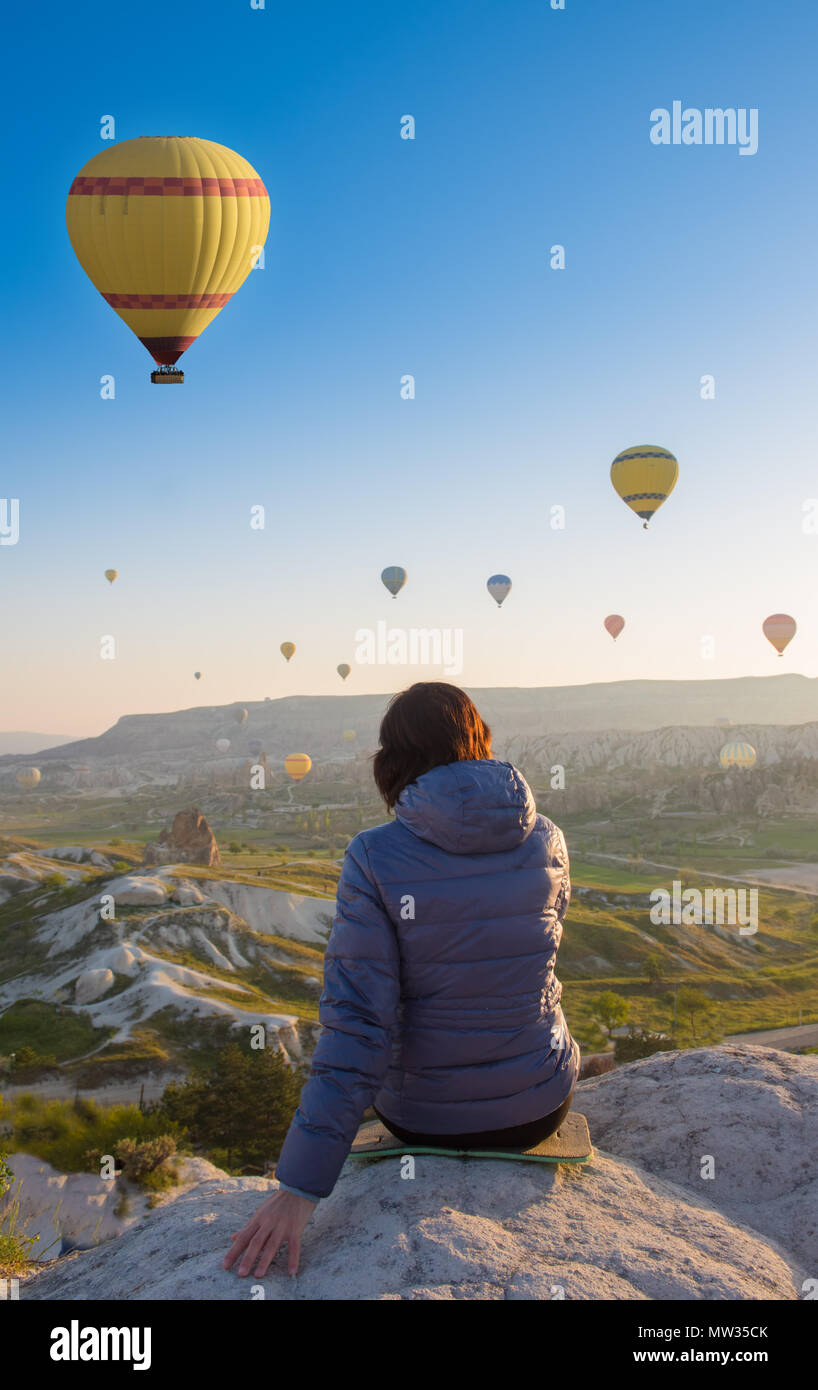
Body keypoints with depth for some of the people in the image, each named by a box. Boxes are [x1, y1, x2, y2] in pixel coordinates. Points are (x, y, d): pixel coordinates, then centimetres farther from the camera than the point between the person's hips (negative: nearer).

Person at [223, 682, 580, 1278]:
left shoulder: (375, 857, -21)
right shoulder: (546, 839, -11)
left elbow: (357, 1020, -25)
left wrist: (301, 1185, -23)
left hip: (424, 1116, -1)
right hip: (541, 1106, 2)